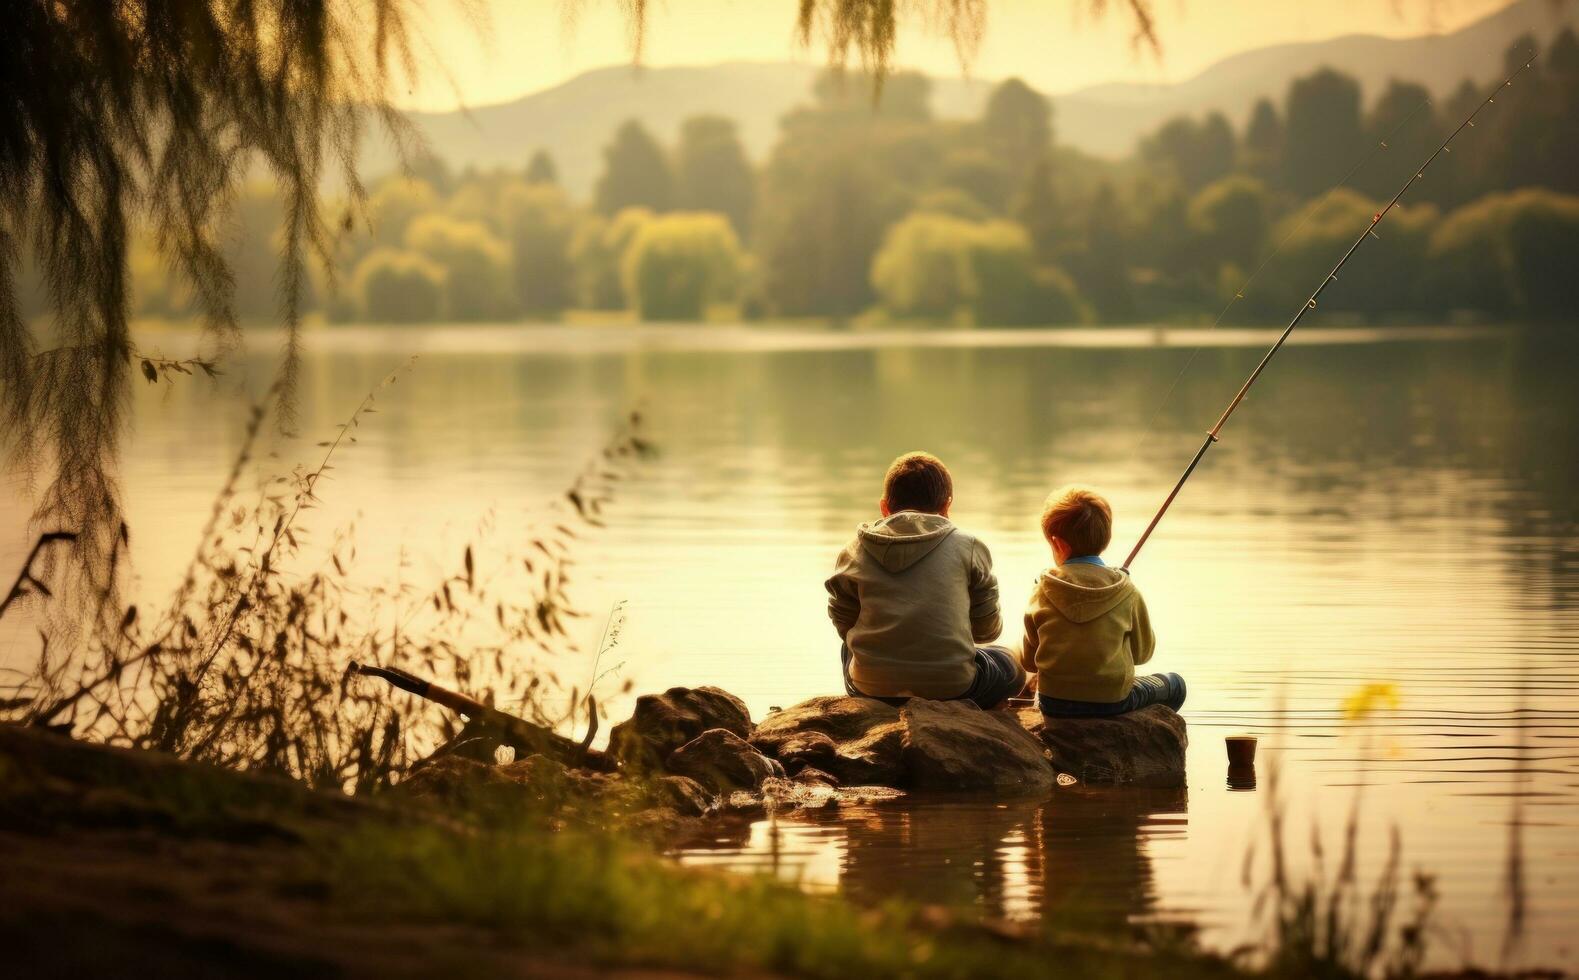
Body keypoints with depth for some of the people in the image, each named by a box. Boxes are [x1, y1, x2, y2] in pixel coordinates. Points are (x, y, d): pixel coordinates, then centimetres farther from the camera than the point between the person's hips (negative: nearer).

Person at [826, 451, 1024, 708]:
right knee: (1010, 665, 30)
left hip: (872, 687, 2)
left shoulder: (854, 552, 3)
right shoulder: (967, 548, 1)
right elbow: (987, 628, 9)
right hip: (951, 687, -2)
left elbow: (843, 624, 11)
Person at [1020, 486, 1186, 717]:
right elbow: (1143, 652, 2)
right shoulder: (1127, 593, -10)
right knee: (1175, 685, 25)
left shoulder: (1043, 594, -7)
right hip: (1111, 702, -2)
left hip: (1053, 704, 2)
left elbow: (1028, 661, 2)